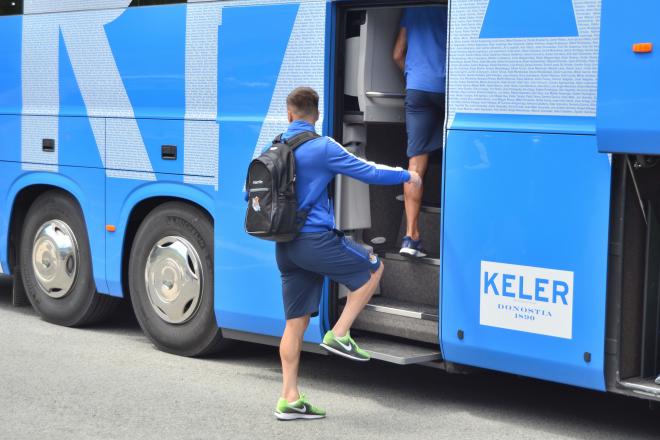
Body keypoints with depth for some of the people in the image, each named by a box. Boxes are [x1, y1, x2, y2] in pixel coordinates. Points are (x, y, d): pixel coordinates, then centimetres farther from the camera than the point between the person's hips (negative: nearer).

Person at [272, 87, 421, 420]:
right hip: (316, 240, -7)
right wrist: (406, 176, 9)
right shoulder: (322, 148, -10)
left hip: (285, 247, 7)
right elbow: (367, 172, -8)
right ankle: (339, 334, 7)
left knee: (295, 321, 10)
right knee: (373, 268, 16)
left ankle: (289, 399, 11)